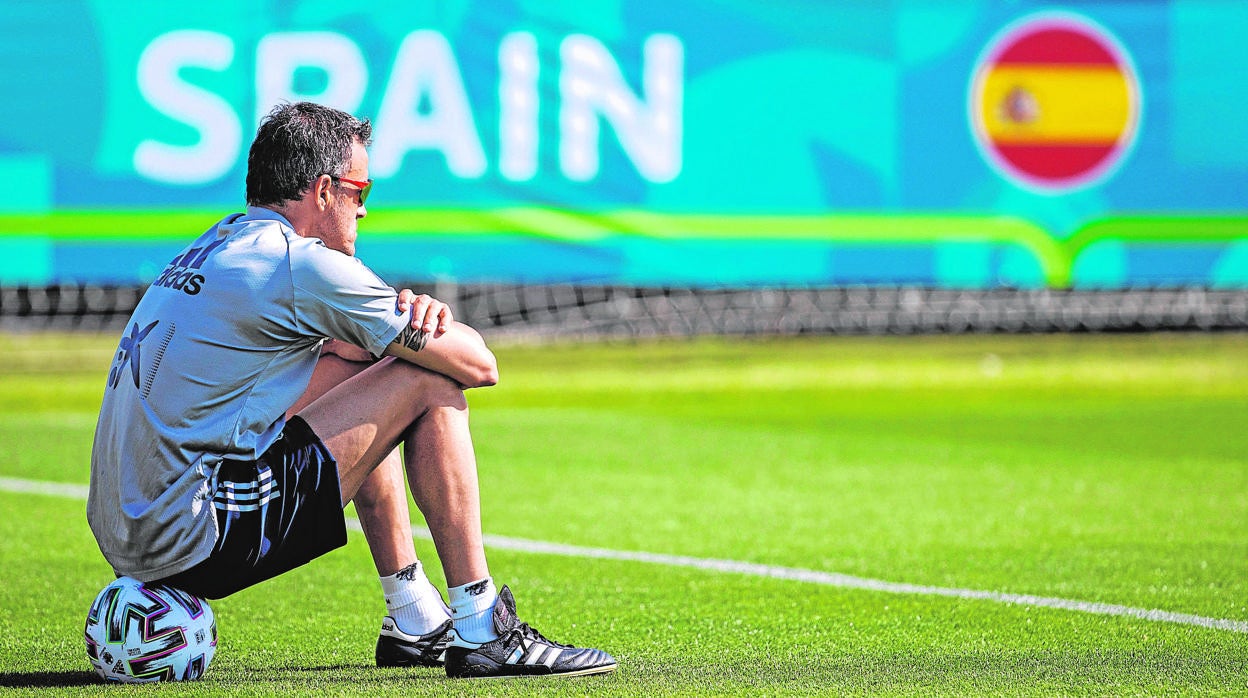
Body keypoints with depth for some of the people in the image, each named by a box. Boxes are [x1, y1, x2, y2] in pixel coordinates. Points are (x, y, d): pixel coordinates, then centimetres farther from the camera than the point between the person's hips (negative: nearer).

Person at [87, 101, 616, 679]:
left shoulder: (216, 248, 18)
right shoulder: (303, 264, -10)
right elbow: (478, 364, -6)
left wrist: (409, 317, 6)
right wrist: (422, 326, 17)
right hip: (192, 541, -9)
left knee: (360, 372, 25)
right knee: (430, 387, -5)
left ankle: (416, 623, 25)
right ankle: (483, 632, 0)